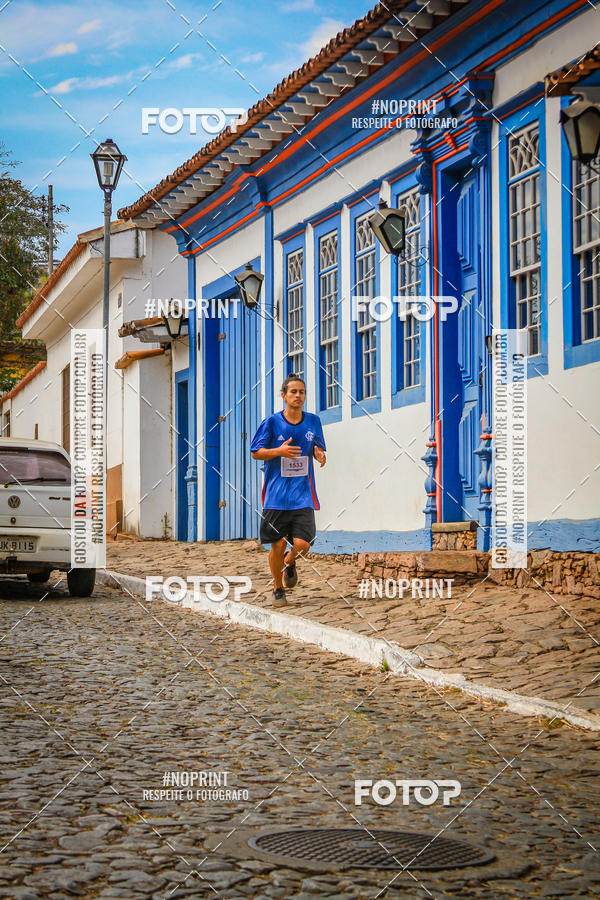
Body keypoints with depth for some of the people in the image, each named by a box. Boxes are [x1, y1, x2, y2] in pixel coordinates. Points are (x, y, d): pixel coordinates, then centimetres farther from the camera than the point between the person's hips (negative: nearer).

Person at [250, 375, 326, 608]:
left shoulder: (313, 421, 5)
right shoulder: (272, 422, -3)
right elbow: (256, 452, 0)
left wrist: (319, 455, -7)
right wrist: (279, 451, -17)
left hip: (303, 495, 2)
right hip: (276, 495, -2)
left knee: (302, 545, -11)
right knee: (278, 546, 1)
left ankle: (289, 563, 25)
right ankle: (277, 590, 24)